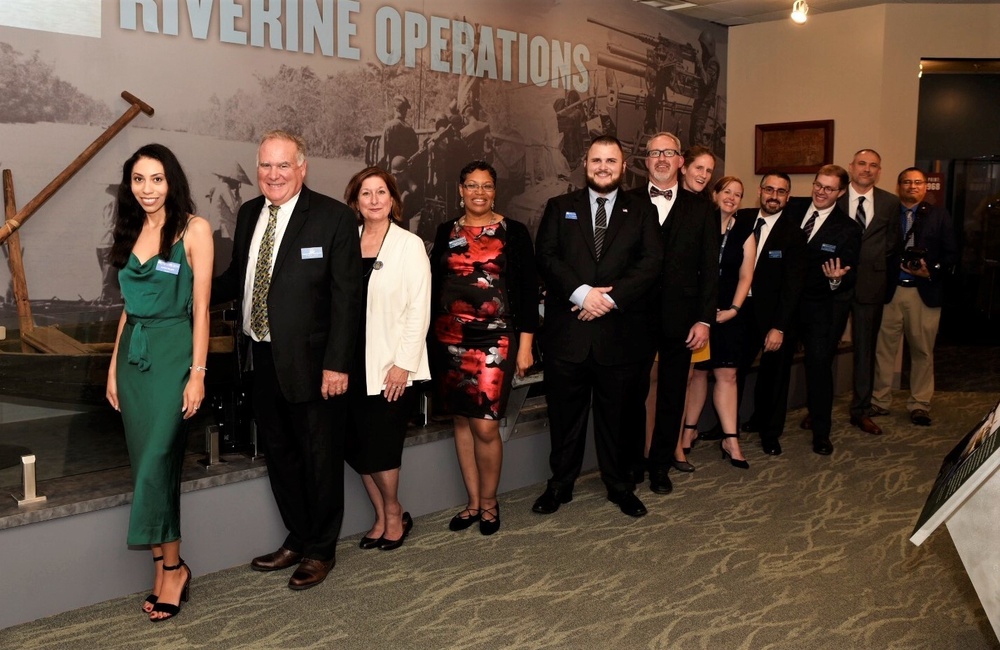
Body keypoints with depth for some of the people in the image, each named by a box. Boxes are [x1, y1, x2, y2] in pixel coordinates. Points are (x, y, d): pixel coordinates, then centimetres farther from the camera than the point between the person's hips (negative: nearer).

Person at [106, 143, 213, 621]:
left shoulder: (194, 229, -6)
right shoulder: (130, 232, 12)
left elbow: (201, 307, -9)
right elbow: (129, 306, 15)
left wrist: (197, 373, -12)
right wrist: (114, 366, 12)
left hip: (172, 353, -6)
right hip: (134, 353, 6)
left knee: (155, 463, -7)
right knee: (146, 463, 7)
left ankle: (171, 567, 9)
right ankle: (163, 569, 16)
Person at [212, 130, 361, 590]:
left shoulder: (333, 218, -11)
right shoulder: (249, 214, 8)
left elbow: (346, 296, -13)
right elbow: (238, 276, 17)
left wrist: (337, 363, -17)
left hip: (311, 362, -6)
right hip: (262, 359, 6)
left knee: (320, 459, 9)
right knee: (279, 455, 18)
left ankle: (320, 551, 27)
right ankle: (297, 540, 37)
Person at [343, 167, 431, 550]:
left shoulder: (409, 245, -4)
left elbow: (419, 310, -8)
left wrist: (403, 363, -12)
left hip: (392, 364, -4)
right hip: (355, 361, 4)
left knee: (379, 444, -1)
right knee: (357, 445, 6)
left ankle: (394, 516, 23)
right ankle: (382, 518, 25)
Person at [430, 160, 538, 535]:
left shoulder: (513, 232, 1)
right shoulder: (446, 232, 10)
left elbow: (528, 290, 0)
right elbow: (434, 285, 12)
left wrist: (525, 344, -5)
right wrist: (429, 338, 6)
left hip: (495, 339, -3)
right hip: (451, 339, 4)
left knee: (485, 426, -9)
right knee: (462, 420, 8)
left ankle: (489, 502, 13)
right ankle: (473, 503, 22)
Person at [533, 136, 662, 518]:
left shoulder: (641, 212, 9)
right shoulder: (560, 208, 9)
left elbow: (650, 264, -4)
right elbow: (546, 256, -4)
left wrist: (610, 298, -16)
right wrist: (581, 292, -18)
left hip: (620, 332, 0)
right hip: (567, 330, 0)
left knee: (617, 414, 11)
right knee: (564, 414, 9)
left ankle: (620, 486, 27)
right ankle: (560, 484, 25)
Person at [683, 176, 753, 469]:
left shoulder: (745, 233, 8)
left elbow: (745, 275, 5)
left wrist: (733, 309, -7)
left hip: (727, 314, 2)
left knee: (727, 374, 0)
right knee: (697, 371, 3)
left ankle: (730, 439, 3)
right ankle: (689, 430, 16)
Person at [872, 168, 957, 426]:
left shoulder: (938, 215, 8)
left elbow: (951, 253, 5)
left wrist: (932, 271, -10)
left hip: (925, 292, 1)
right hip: (888, 291, -1)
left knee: (922, 350, 6)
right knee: (884, 348, 4)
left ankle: (919, 405, 17)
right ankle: (879, 401, 16)